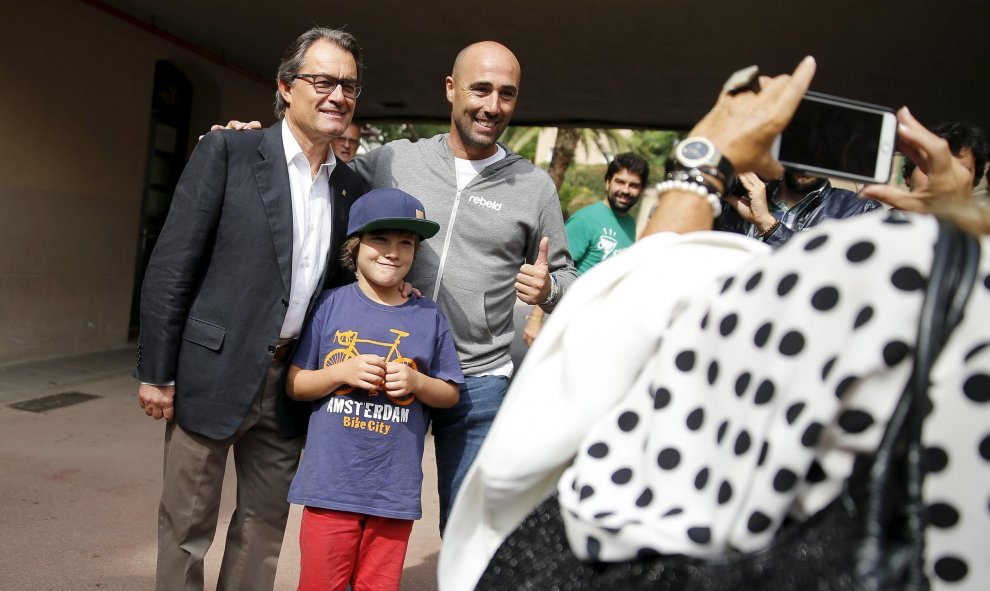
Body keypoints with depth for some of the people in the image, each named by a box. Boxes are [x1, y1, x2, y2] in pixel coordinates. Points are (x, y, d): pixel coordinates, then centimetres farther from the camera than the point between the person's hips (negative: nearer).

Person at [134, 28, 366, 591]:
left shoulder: (352, 188, 8)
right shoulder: (227, 152, -6)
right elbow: (171, 267, -8)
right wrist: (157, 372, -9)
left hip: (290, 385, 4)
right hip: (214, 374, -4)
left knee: (265, 527, 15)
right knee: (187, 529, 8)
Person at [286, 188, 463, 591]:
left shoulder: (429, 317, 2)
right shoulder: (330, 305, -1)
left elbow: (450, 394, 7)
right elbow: (295, 385, 2)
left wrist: (416, 382, -12)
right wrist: (342, 372, -15)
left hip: (395, 490, 1)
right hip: (330, 483, -1)